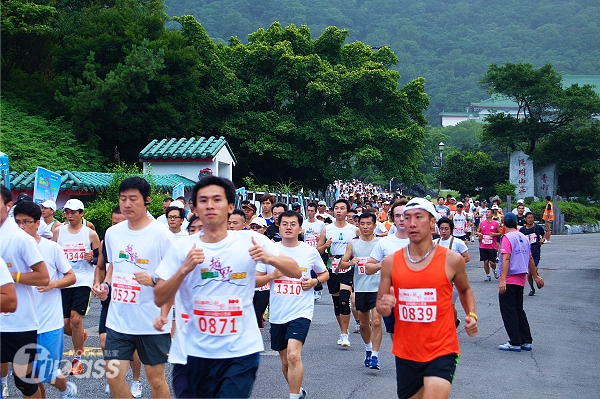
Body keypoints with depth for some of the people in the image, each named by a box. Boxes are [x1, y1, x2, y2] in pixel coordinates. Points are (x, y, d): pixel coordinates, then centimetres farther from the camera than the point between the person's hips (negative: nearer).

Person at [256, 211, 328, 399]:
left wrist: (315, 281, -7)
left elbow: (325, 273, 14)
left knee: (293, 356, -21)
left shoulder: (310, 251, -1)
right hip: (277, 314, 3)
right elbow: (255, 280, 3)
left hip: (301, 312, -3)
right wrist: (273, 275, -15)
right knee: (285, 361, 16)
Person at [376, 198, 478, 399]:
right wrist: (384, 307, -16)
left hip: (442, 352, -3)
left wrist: (471, 315, -2)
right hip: (405, 353, 3)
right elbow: (380, 304, 7)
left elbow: (465, 290, 15)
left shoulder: (451, 260, -5)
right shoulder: (391, 262, -1)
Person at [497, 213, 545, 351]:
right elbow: (530, 259, 17)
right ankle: (526, 341, 18)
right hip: (521, 279, 7)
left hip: (509, 279, -7)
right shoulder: (524, 238, 10)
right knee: (519, 310, 17)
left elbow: (506, 259, -21)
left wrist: (502, 280, -26)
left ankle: (515, 343, 0)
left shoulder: (507, 237, -12)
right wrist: (535, 276, 28)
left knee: (508, 311, 0)